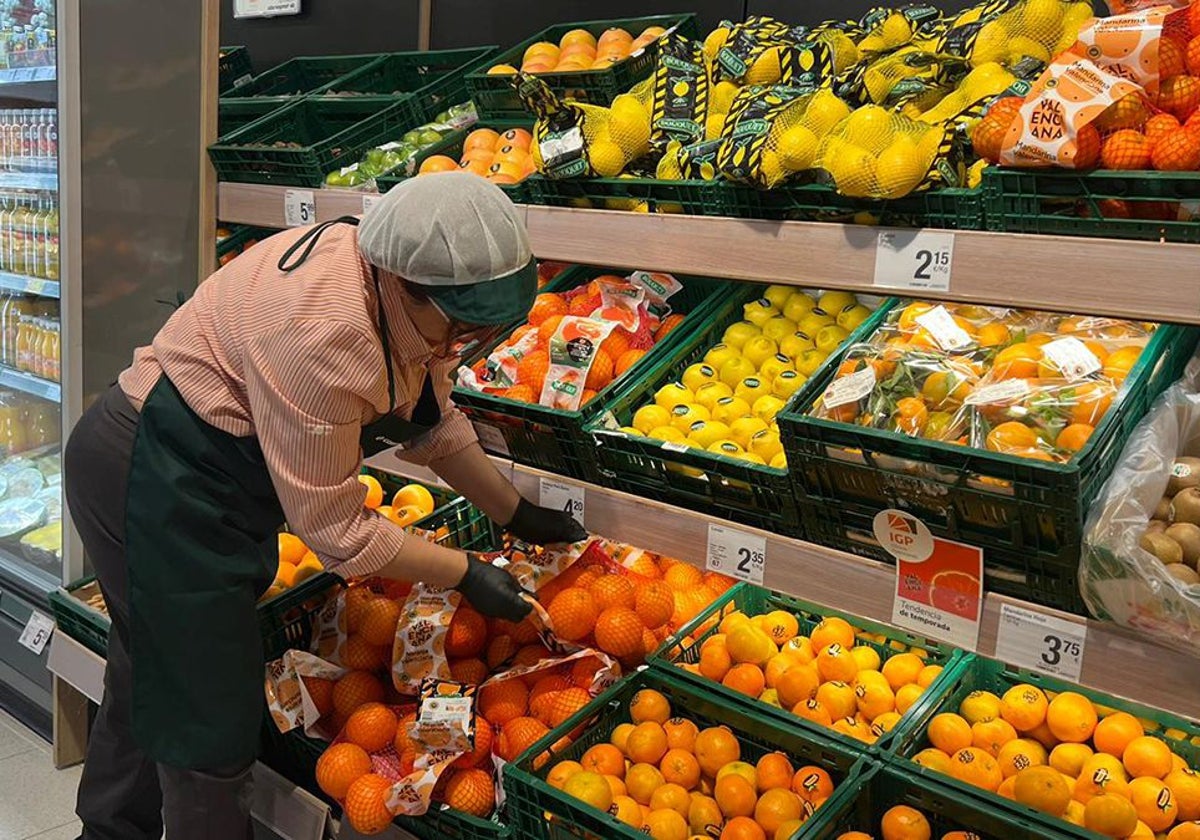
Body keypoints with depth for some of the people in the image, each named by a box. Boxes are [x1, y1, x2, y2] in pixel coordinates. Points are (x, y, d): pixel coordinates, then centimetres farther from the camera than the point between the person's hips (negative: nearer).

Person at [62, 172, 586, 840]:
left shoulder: (408, 291, -9)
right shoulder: (320, 329, -35)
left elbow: (434, 423, 6)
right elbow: (333, 527, -27)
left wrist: (520, 516, 6)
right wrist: (467, 575, -19)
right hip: (155, 484, -9)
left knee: (151, 679, 25)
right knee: (210, 714, -1)